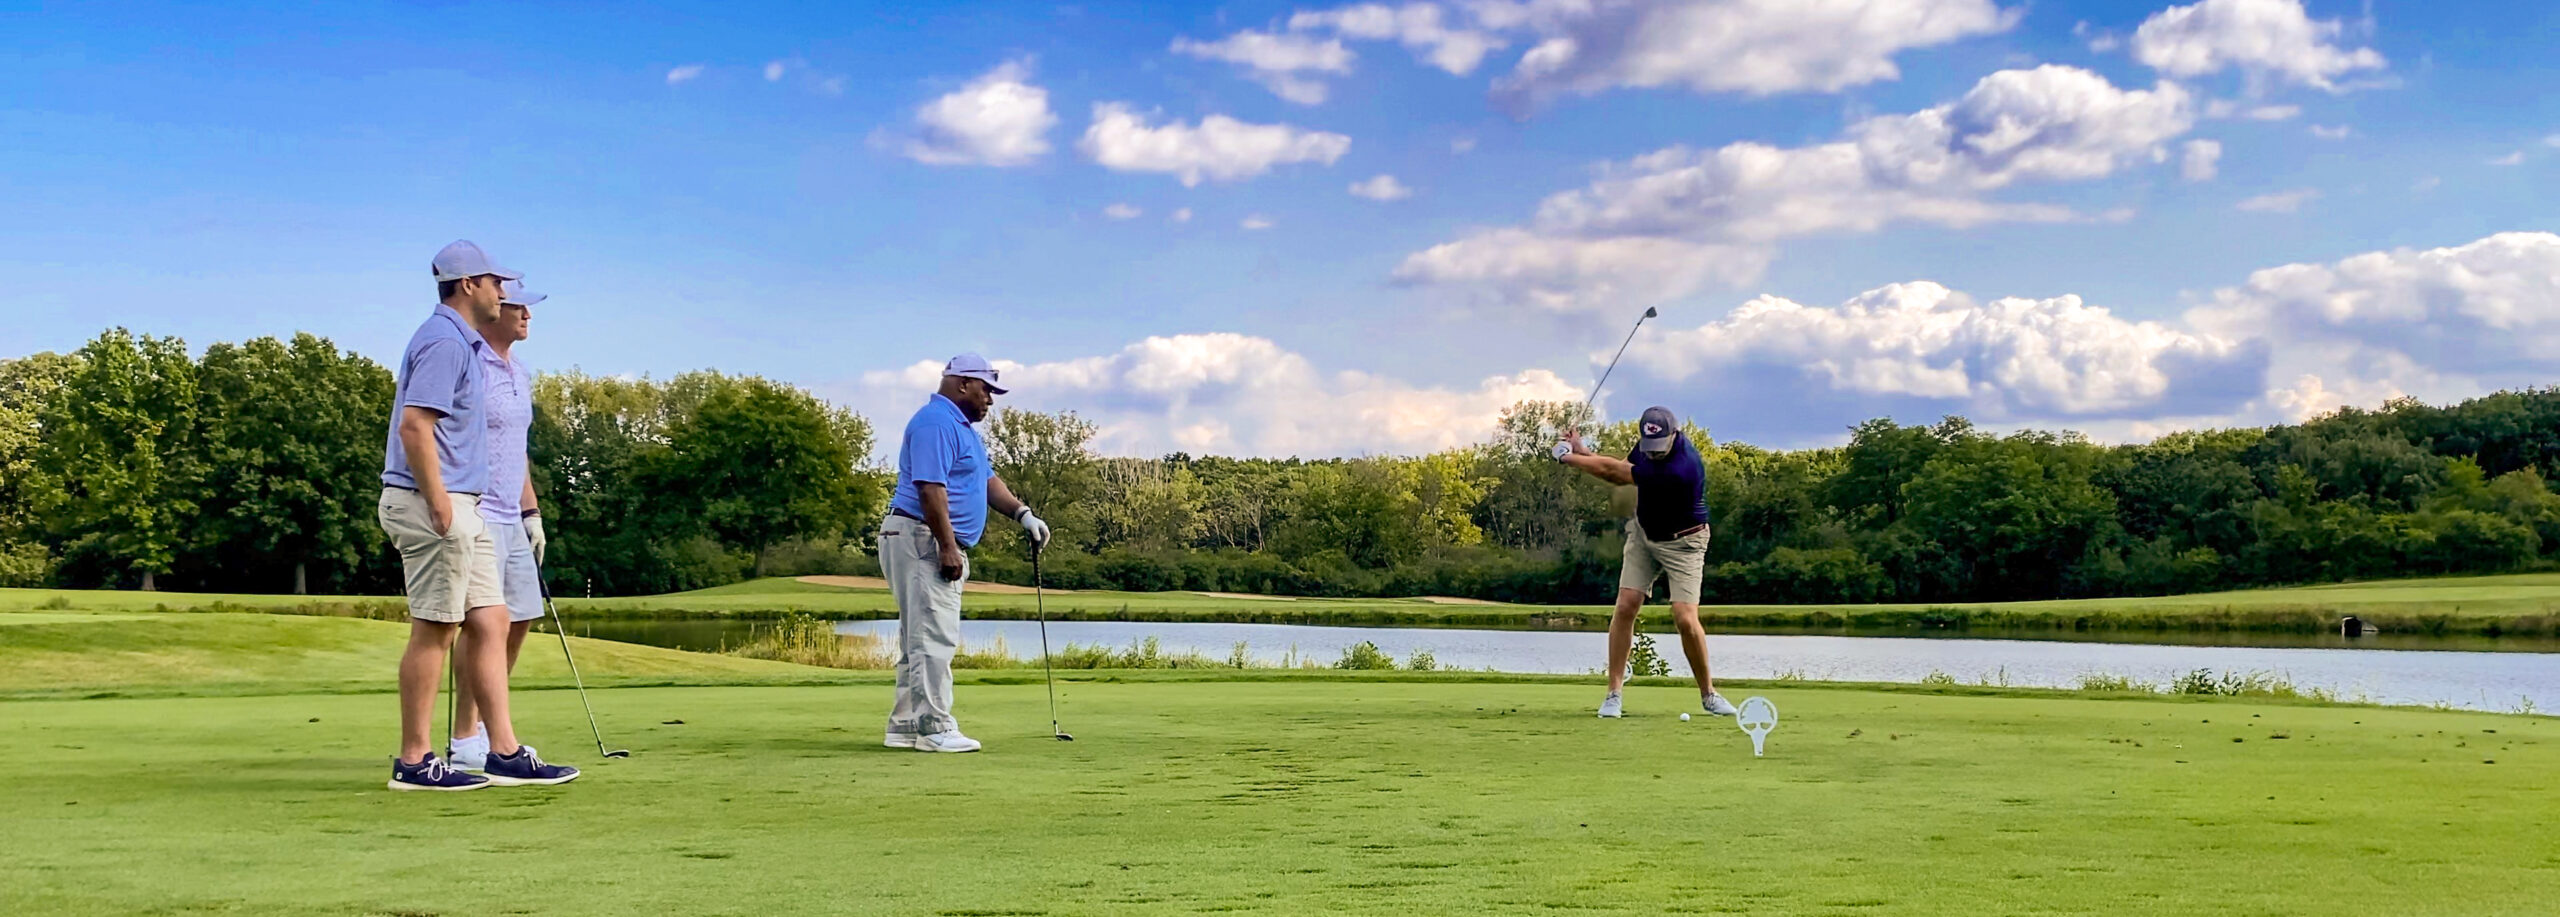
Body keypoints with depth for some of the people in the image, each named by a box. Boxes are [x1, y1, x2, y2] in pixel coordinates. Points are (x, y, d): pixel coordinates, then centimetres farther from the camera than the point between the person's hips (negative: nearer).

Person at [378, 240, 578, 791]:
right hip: (434, 504, -10)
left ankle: (505, 754, 9)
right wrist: (438, 502, -22)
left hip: (460, 507, 10)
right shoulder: (445, 341, -14)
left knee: (492, 622, 8)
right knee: (434, 631, -4)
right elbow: (413, 426, -22)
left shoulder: (460, 341, 18)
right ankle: (413, 762, 3)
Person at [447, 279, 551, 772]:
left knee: (519, 620, 10)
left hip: (511, 520, 9)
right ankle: (465, 742, -2)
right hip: (474, 517, -9)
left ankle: (489, 728, 21)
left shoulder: (520, 373, 17)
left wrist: (532, 513, 22)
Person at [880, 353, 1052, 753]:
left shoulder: (962, 426, 21)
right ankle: (935, 728, -9)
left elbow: (985, 478, 25)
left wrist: (1022, 513, 11)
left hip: (940, 545, 11)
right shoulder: (935, 421, -14)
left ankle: (905, 726, 16)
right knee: (934, 637, -10)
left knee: (921, 640, 12)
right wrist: (948, 547, -24)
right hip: (922, 539, -11)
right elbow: (930, 487, -22)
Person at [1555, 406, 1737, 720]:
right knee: (1625, 607, -7)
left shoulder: (1680, 468, -35)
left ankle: (1708, 693, 7)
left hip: (1681, 543, -6)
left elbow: (1617, 471, -26)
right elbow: (1620, 475, 3)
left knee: (1685, 619, -15)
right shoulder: (1650, 441, -11)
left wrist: (1570, 457, -15)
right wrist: (1582, 451, -10)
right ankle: (1614, 694, 0)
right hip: (1643, 532, 6)